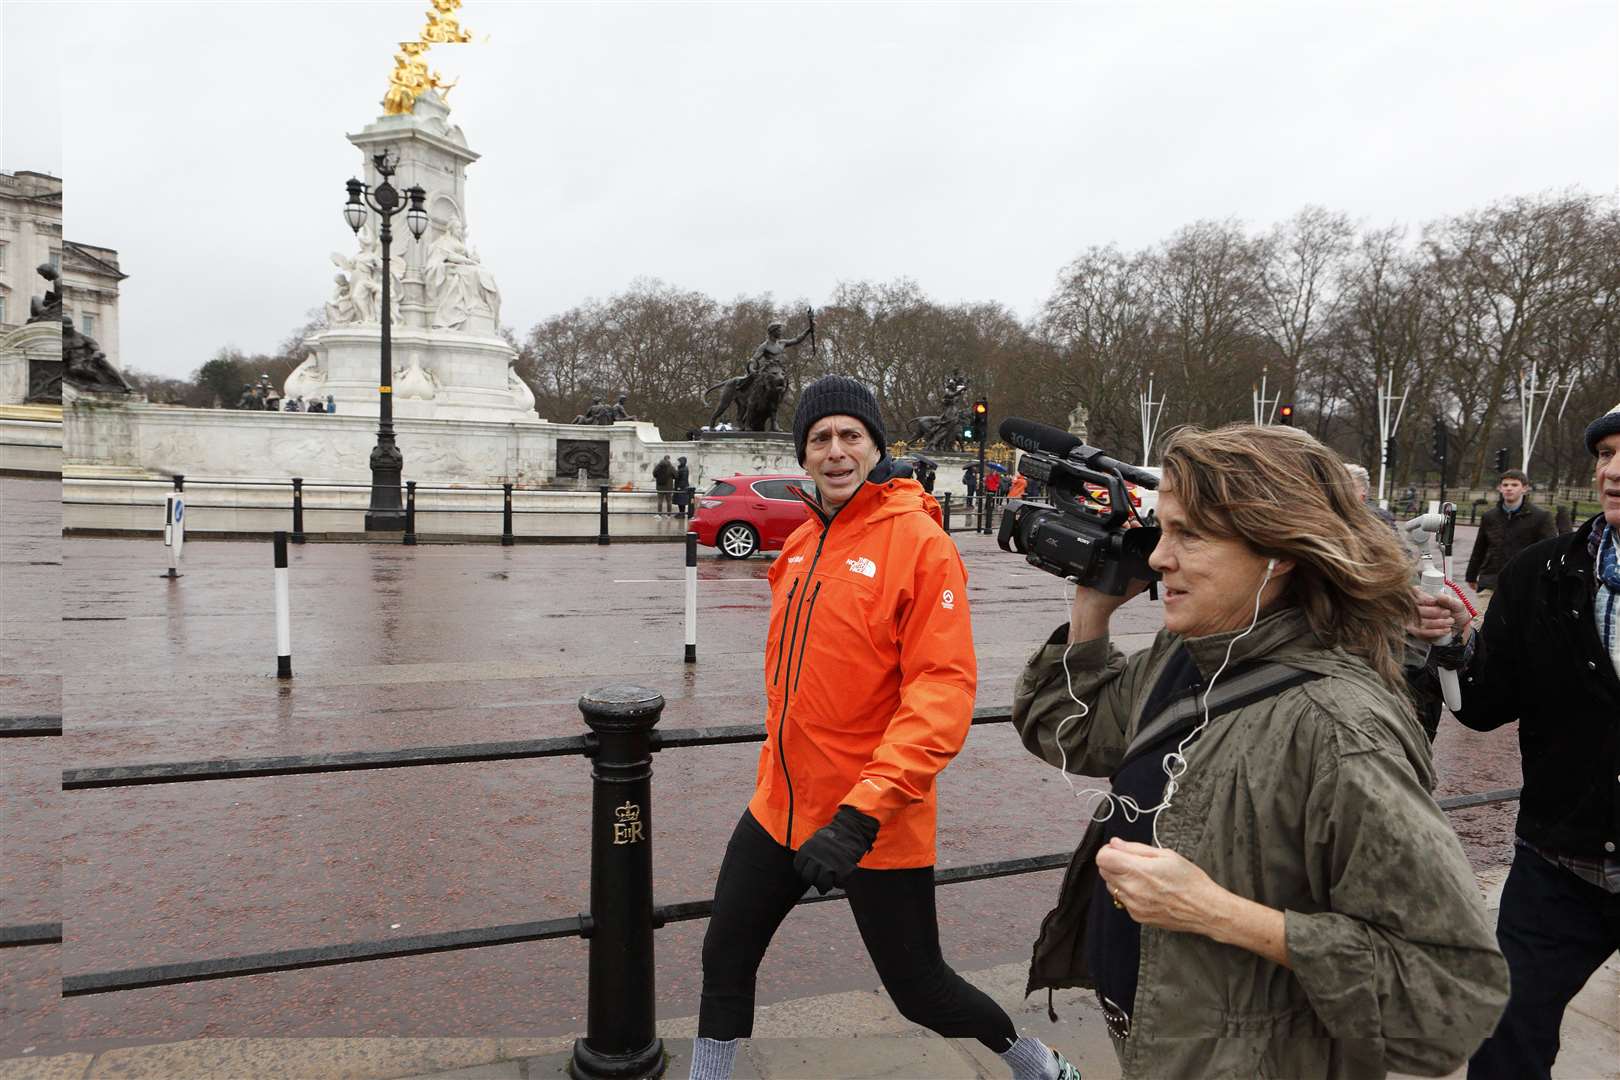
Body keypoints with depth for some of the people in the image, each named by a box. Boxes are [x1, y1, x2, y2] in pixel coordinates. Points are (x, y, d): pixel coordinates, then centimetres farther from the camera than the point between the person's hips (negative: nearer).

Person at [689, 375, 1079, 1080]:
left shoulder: (919, 542, -16)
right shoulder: (800, 544, 6)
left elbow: (943, 692, -22)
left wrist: (862, 812, -28)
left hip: (876, 824, -6)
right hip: (781, 806, 6)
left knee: (919, 991, 11)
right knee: (725, 961, 14)